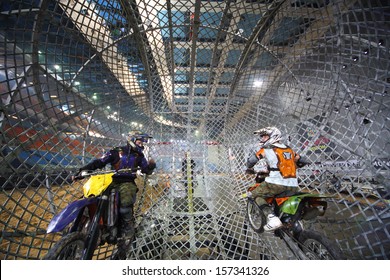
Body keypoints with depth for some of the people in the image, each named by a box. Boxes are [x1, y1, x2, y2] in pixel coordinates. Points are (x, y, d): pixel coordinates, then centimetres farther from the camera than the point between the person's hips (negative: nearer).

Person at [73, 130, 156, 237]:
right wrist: (83, 169, -8)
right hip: (112, 181, 1)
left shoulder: (139, 155, 9)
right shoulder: (116, 151, 2)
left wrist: (151, 166, -14)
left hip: (127, 183, -1)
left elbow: (146, 170, 7)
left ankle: (128, 227, -4)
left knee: (126, 202, -24)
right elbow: (100, 162, 1)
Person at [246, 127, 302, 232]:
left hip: (276, 184, -7)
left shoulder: (266, 149, -1)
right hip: (293, 186, 8)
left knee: (253, 195, 4)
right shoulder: (288, 148, 17)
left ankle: (272, 218, -6)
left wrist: (249, 169, 16)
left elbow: (251, 160, -5)